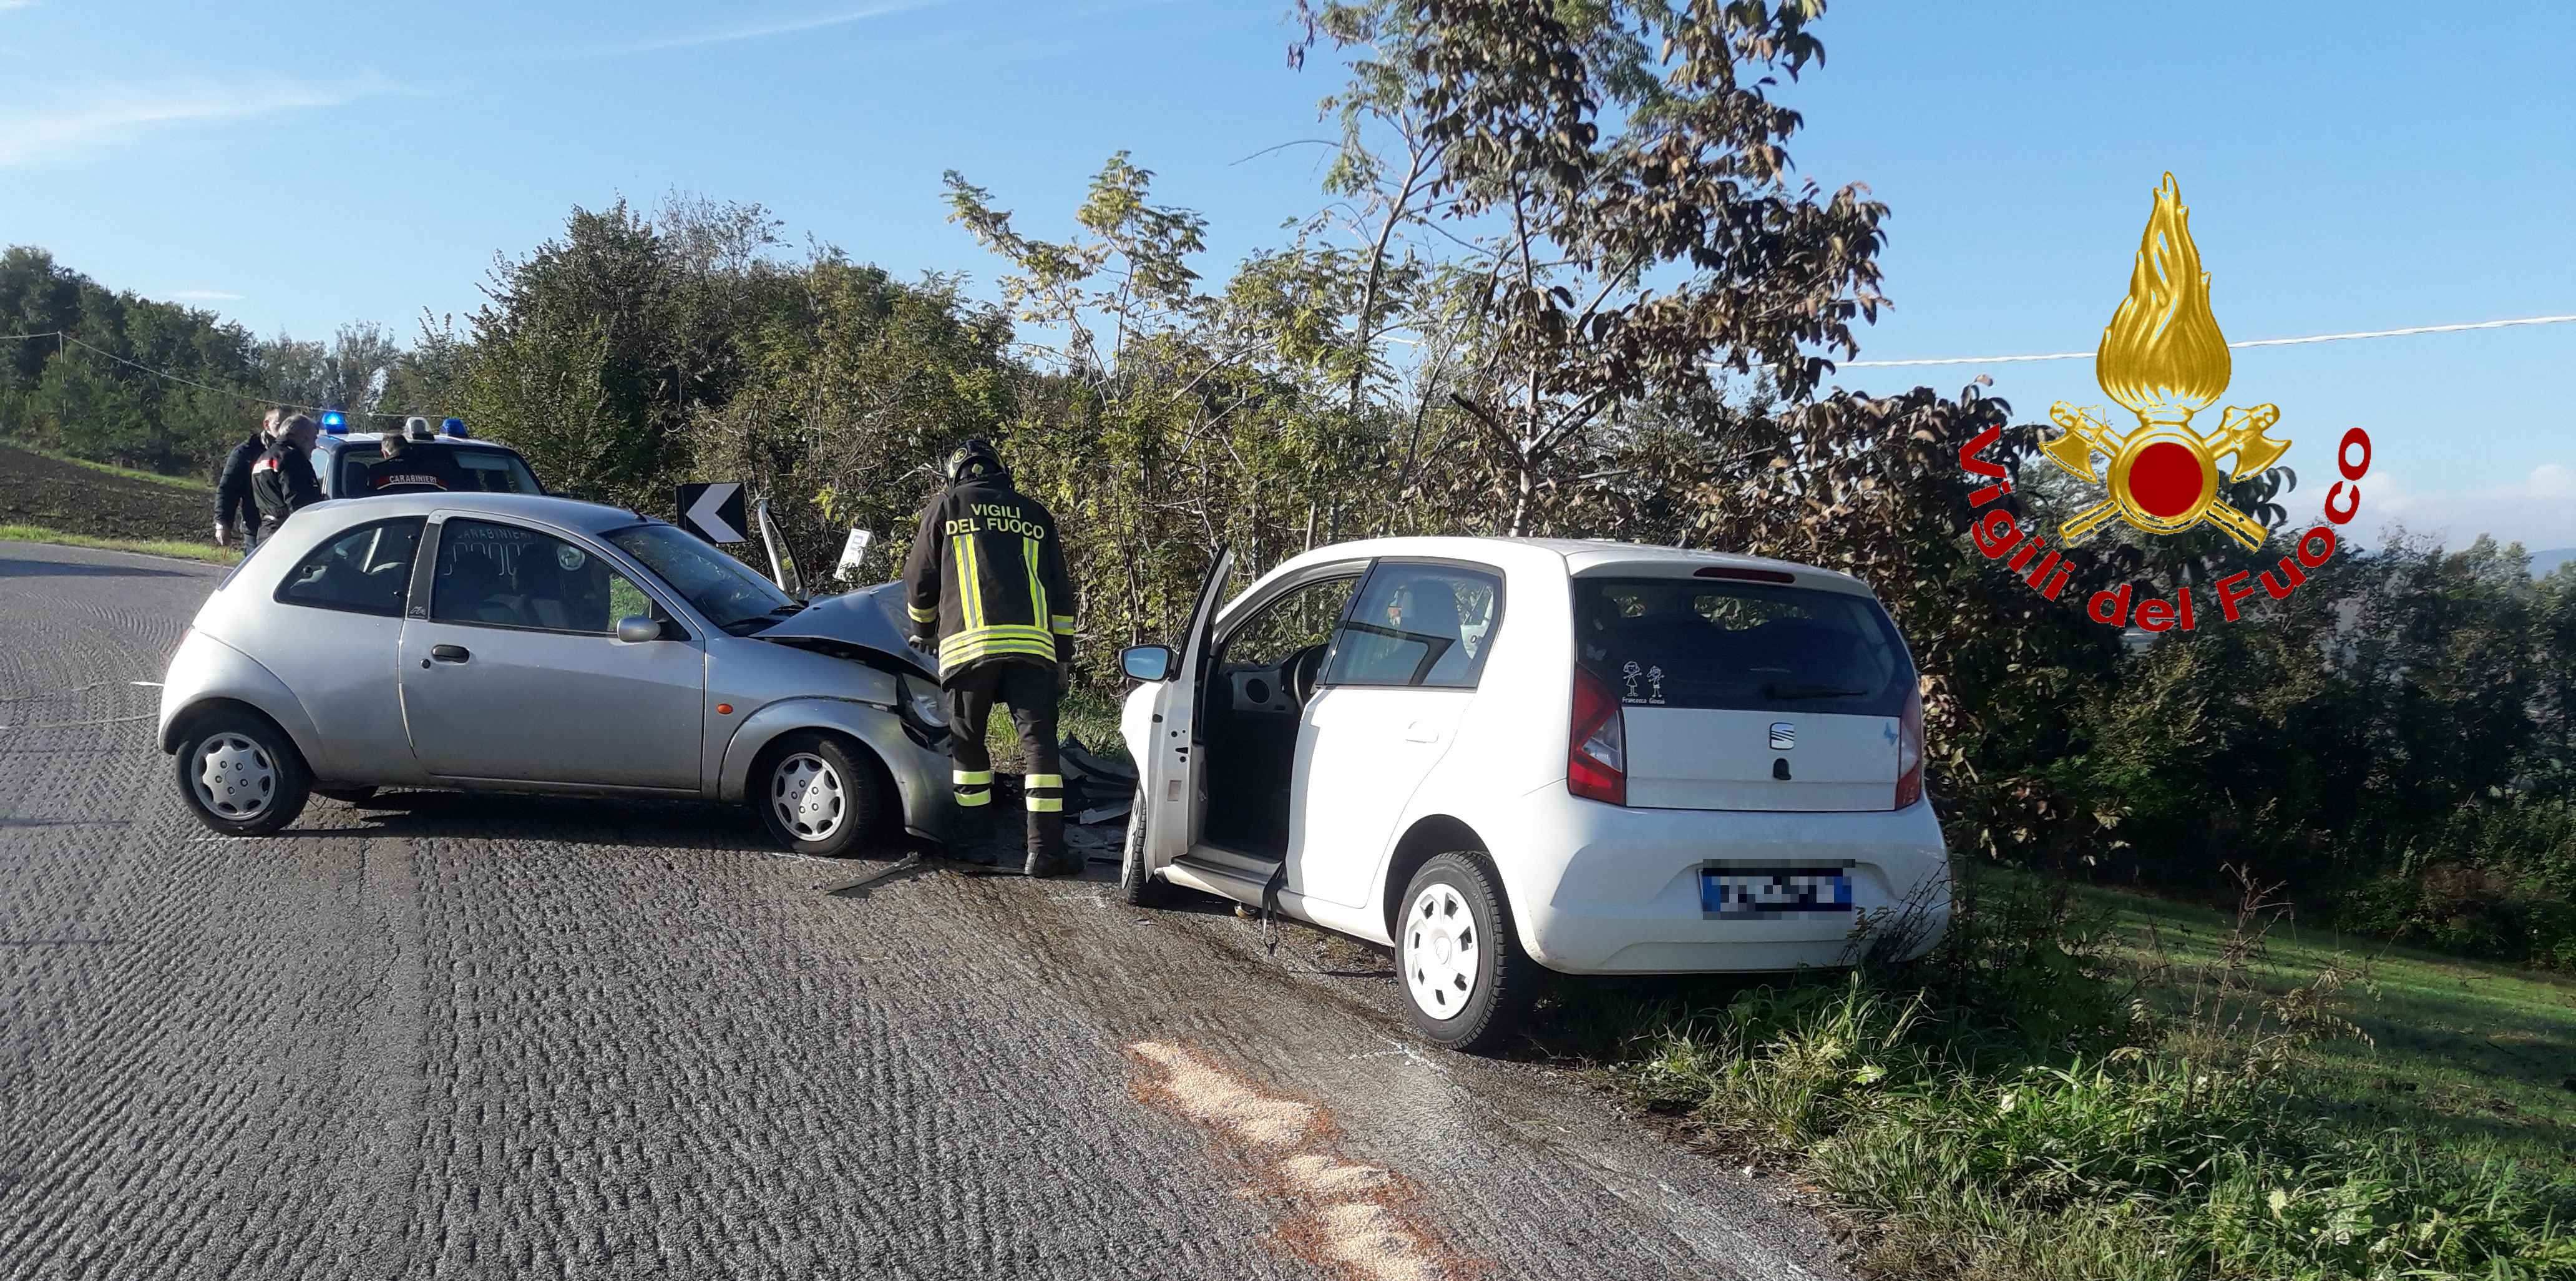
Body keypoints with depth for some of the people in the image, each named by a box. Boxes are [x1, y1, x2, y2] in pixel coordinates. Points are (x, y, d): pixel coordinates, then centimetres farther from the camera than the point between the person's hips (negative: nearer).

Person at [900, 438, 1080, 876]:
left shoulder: (946, 508, 15)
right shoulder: (1036, 515, 21)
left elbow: (920, 583, 17)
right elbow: (1061, 593, 20)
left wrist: (923, 631, 35)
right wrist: (1063, 655, 23)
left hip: (968, 644, -1)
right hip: (1032, 644, 1)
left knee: (967, 744, 12)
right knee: (1039, 743, 0)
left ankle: (977, 842, 13)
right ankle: (1045, 850, -5)